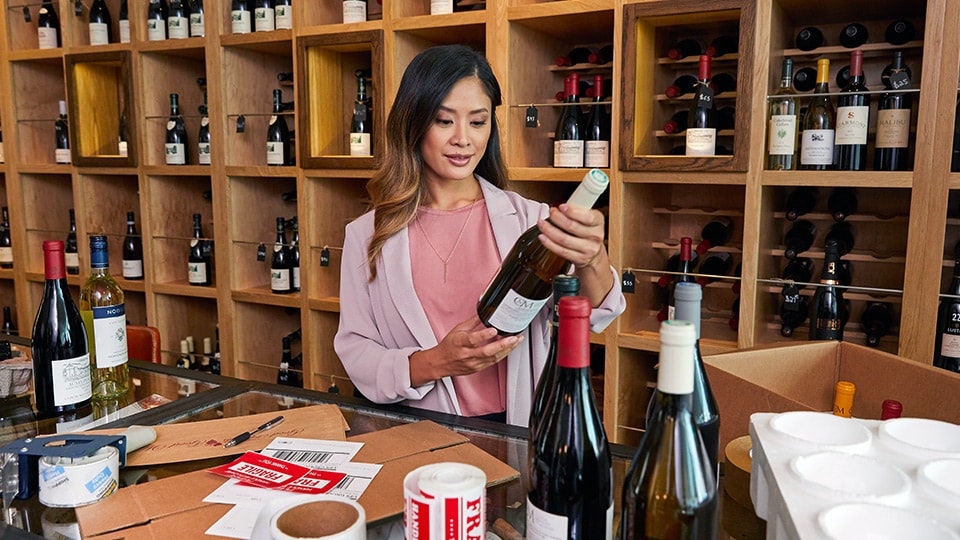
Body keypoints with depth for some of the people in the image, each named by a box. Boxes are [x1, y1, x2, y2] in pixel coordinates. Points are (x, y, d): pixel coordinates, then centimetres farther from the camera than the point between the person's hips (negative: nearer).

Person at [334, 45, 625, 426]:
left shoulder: (528, 220, 3)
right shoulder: (367, 236, 6)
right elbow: (354, 352, 3)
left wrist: (591, 262, -33)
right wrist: (432, 364, -15)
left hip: (517, 437, 1)